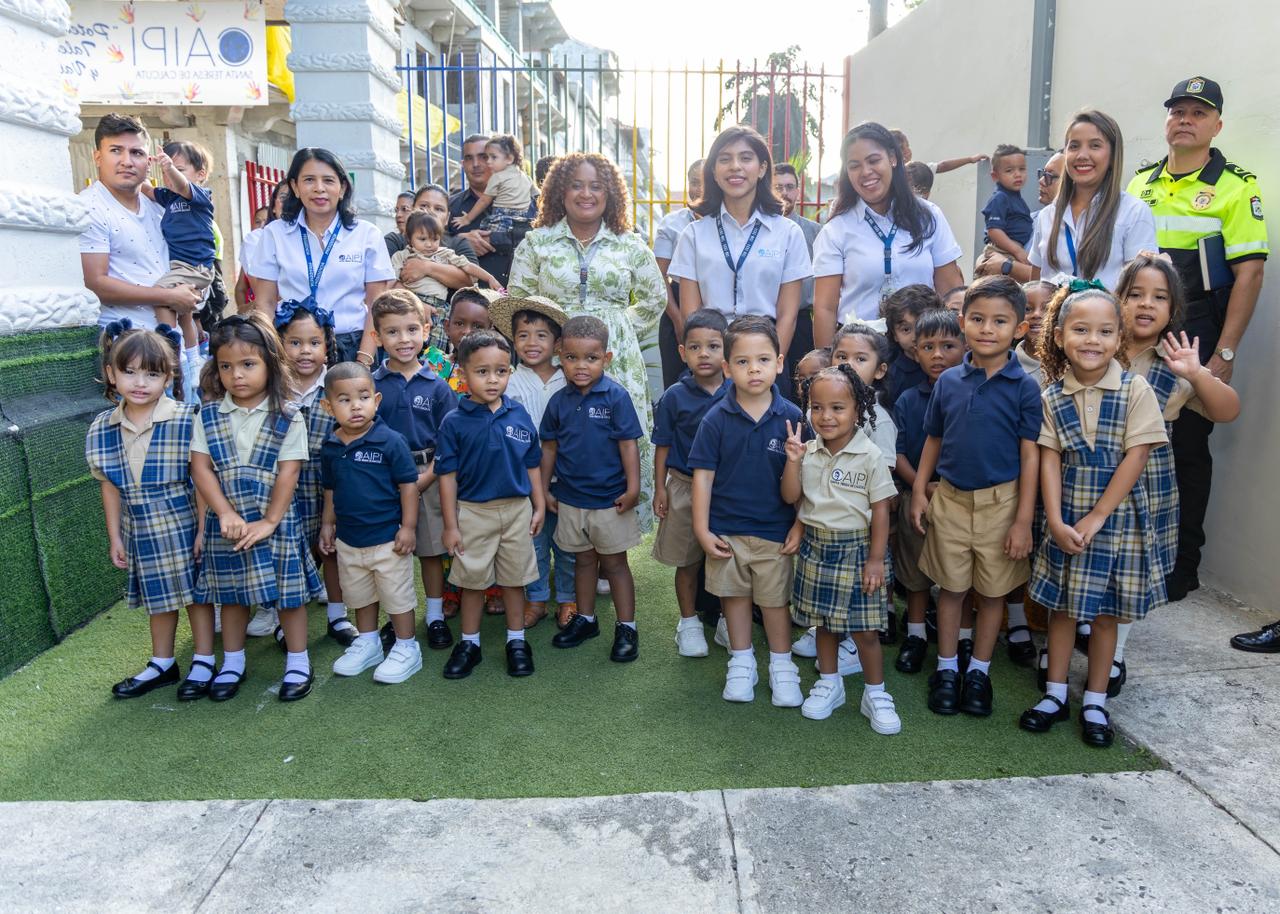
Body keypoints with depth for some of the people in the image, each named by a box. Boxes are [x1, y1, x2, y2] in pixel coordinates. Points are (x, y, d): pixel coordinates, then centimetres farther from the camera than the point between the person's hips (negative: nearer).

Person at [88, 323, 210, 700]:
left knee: (196, 591, 9)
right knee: (157, 597, 19)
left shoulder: (187, 420, -16)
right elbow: (110, 487, 6)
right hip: (140, 533, 4)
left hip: (184, 525, -4)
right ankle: (162, 664, 35)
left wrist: (204, 529, -12)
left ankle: (204, 662, 24)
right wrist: (115, 537, 8)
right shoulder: (102, 429, -3)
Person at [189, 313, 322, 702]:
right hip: (225, 522, 3)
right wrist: (226, 514, -14)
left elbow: (288, 473, -10)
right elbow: (201, 467, -5)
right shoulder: (209, 416, 0)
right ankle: (232, 662, 32)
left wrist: (269, 521, -14)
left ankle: (298, 663, 20)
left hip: (274, 521, -3)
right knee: (231, 594, 15)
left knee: (287, 592, 5)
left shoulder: (287, 419, -8)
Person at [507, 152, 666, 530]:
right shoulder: (536, 243, 7)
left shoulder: (631, 246, 8)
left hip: (617, 364, 1)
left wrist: (623, 329, 9)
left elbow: (654, 299, 18)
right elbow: (517, 300, 9)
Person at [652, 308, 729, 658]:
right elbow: (662, 445, 0)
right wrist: (660, 488, -2)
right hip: (685, 486, 0)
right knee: (687, 561, 10)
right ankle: (688, 623, 26)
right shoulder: (675, 396, -7)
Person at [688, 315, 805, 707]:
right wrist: (702, 529, -6)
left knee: (776, 600, 12)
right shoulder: (716, 419, -9)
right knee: (735, 596, 15)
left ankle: (781, 665, 30)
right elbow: (703, 475, -5)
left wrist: (800, 527, -3)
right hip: (726, 530, 1)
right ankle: (741, 663, 33)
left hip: (776, 531, -1)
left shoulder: (791, 417, -8)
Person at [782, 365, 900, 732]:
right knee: (823, 622, 16)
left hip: (858, 551, -4)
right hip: (817, 549, 4)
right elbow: (790, 497, -1)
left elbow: (880, 510, -9)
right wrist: (793, 460, -15)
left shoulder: (870, 456, -11)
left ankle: (875, 693, 21)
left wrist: (876, 559, -11)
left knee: (865, 629, 3)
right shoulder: (808, 453, 0)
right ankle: (829, 683, 33)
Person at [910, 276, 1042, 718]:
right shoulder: (948, 381, 0)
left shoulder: (1024, 387, -9)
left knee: (992, 591, 11)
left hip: (1000, 503, -2)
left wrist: (1023, 520, -9)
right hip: (950, 500, 2)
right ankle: (946, 668, 27)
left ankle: (979, 672, 28)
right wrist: (919, 492, 4)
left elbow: (1029, 456, -7)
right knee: (950, 587, 12)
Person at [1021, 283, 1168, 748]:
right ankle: (1055, 694, 25)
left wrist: (1096, 516, -14)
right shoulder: (1051, 396, -3)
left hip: (1117, 518, -2)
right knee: (1061, 605, 11)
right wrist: (1057, 521, -14)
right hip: (1065, 520, 2)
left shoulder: (1135, 391, -10)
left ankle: (1095, 702, 23)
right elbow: (1049, 461, -5)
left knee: (1104, 612, 9)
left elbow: (1135, 457, -12)